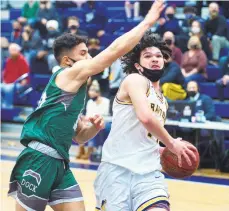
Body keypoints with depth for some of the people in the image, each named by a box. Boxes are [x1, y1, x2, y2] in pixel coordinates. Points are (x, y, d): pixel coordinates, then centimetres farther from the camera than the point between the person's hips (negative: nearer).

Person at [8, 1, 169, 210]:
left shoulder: (74, 87, 23)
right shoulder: (69, 74, -4)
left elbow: (79, 135, 31)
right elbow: (115, 50, -11)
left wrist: (95, 127, 9)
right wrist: (147, 22, -4)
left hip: (59, 163, 9)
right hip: (40, 160, -9)